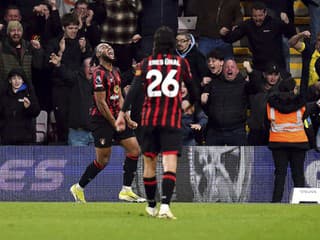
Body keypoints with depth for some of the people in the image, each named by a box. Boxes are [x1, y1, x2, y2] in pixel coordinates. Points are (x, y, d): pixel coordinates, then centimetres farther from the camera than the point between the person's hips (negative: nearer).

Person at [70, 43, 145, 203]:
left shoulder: (115, 72, 14)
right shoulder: (100, 74, -14)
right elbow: (101, 103, -17)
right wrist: (114, 123, -12)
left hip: (116, 117, 9)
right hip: (102, 119, -9)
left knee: (134, 149, -2)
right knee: (103, 160, -4)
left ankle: (126, 191, 2)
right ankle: (78, 188, 14)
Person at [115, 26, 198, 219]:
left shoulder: (146, 63, 4)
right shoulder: (181, 63, 3)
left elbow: (135, 89, -6)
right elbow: (191, 87, 15)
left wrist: (123, 112, -7)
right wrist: (192, 102, 36)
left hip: (150, 119, 2)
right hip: (173, 120, -2)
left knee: (149, 163, 14)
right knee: (170, 163, -10)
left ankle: (151, 206, 26)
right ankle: (165, 206, -27)